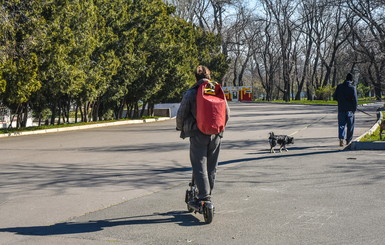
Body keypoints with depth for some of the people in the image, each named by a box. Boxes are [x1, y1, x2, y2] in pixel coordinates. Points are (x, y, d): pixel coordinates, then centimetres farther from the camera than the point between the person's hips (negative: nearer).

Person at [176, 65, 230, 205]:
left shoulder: (191, 93, -5)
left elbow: (181, 114, -2)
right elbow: (227, 112, 12)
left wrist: (180, 128, 17)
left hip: (198, 134, -4)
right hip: (215, 135, 4)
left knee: (199, 166, -1)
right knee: (212, 167, 13)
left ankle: (204, 197, -9)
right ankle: (208, 195, 21)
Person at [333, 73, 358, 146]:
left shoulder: (339, 86, 0)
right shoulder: (352, 88, -9)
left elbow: (334, 97, 5)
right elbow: (355, 100, -12)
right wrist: (354, 109, -2)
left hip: (341, 109, 2)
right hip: (350, 110, -2)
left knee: (341, 125, 5)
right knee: (350, 126, 12)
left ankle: (341, 138, -15)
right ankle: (348, 140, 19)